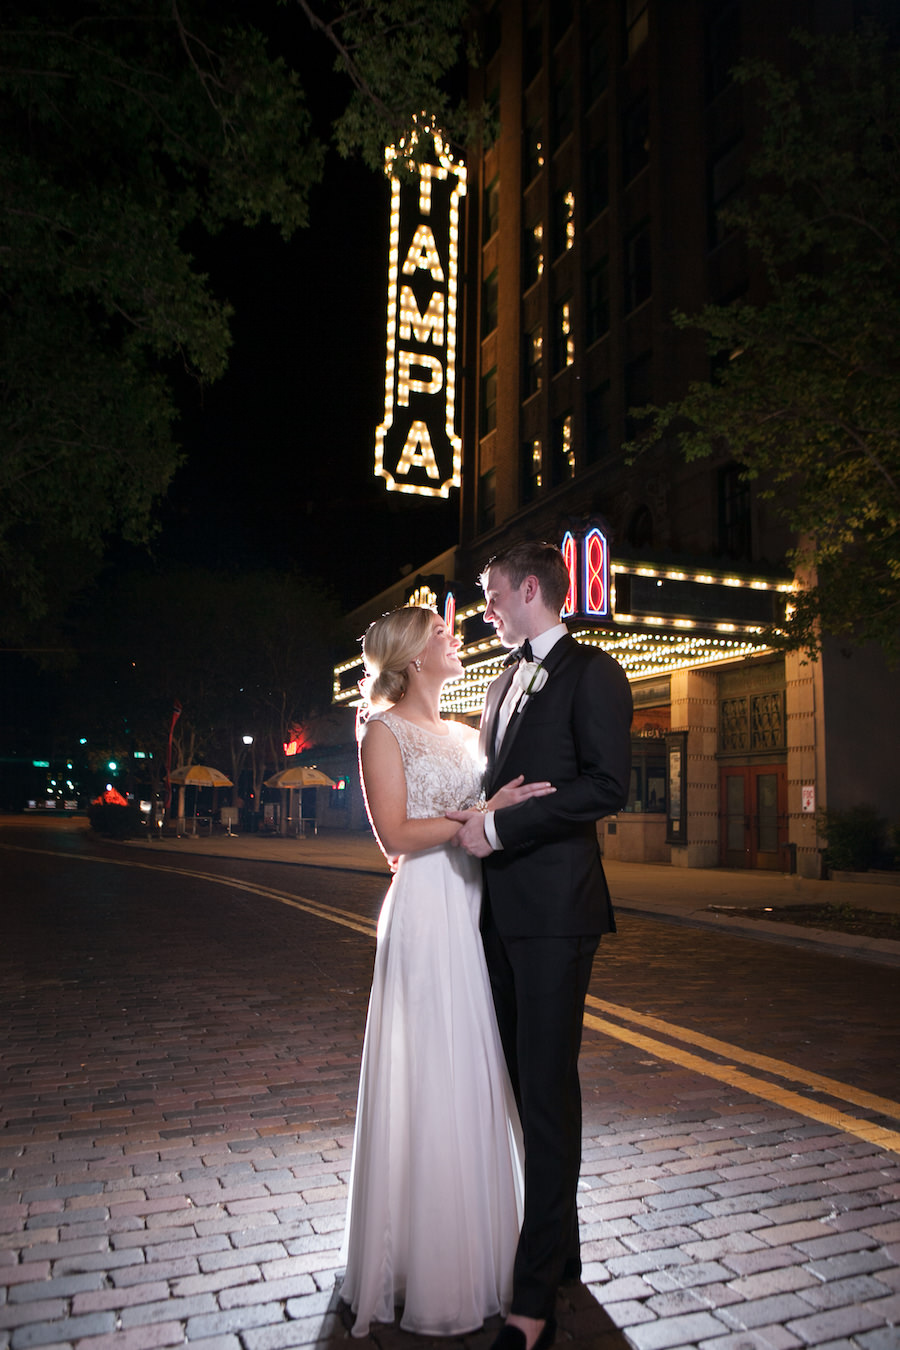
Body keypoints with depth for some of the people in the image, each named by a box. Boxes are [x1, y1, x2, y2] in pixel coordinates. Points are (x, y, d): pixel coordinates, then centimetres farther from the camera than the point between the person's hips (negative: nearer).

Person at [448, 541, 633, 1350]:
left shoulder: (591, 672, -7)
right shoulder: (505, 683, 18)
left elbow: (607, 786, -17)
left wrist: (501, 827, -18)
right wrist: (468, 824, 5)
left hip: (555, 909, -8)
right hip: (503, 910, 8)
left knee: (547, 1088, -2)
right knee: (522, 1081, 16)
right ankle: (557, 1248, 34)